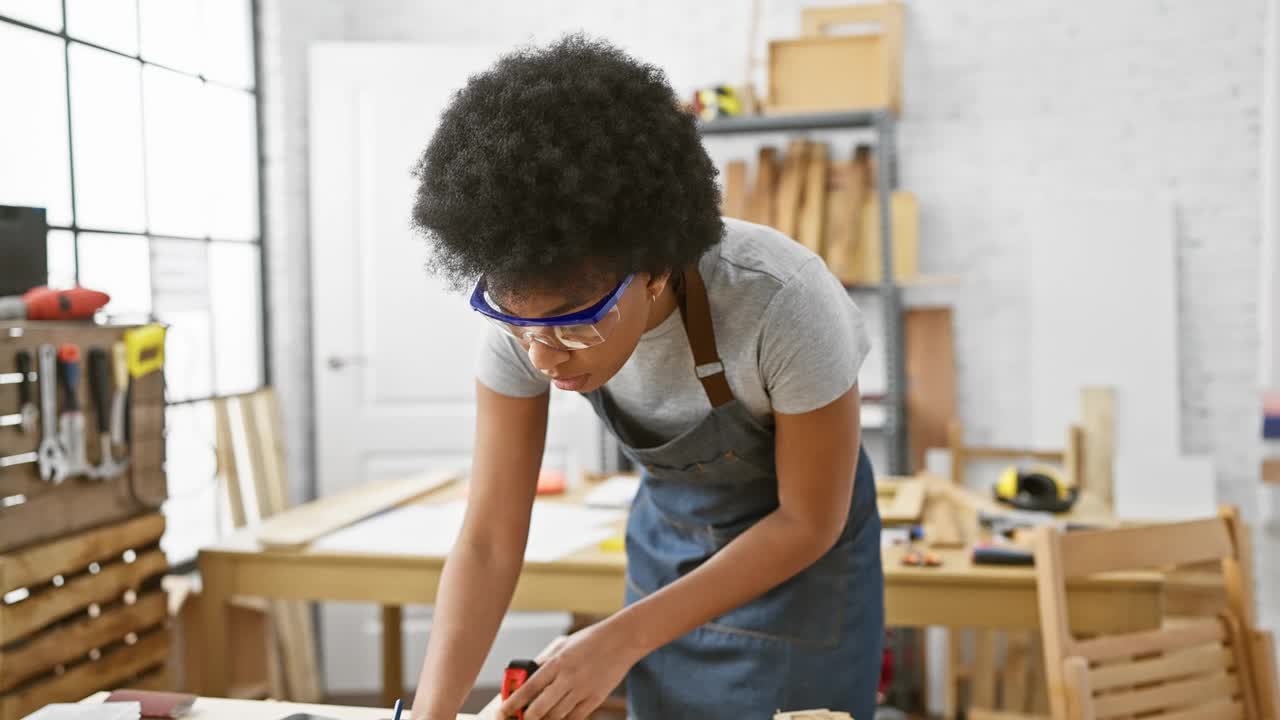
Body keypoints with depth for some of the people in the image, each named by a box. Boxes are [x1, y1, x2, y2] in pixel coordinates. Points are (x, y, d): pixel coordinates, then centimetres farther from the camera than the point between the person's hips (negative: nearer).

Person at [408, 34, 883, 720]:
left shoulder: (783, 300, -35)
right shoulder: (525, 309, -24)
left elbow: (809, 522, -21)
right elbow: (488, 543, -17)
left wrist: (620, 640, -26)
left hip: (802, 542, -3)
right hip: (666, 534, 3)